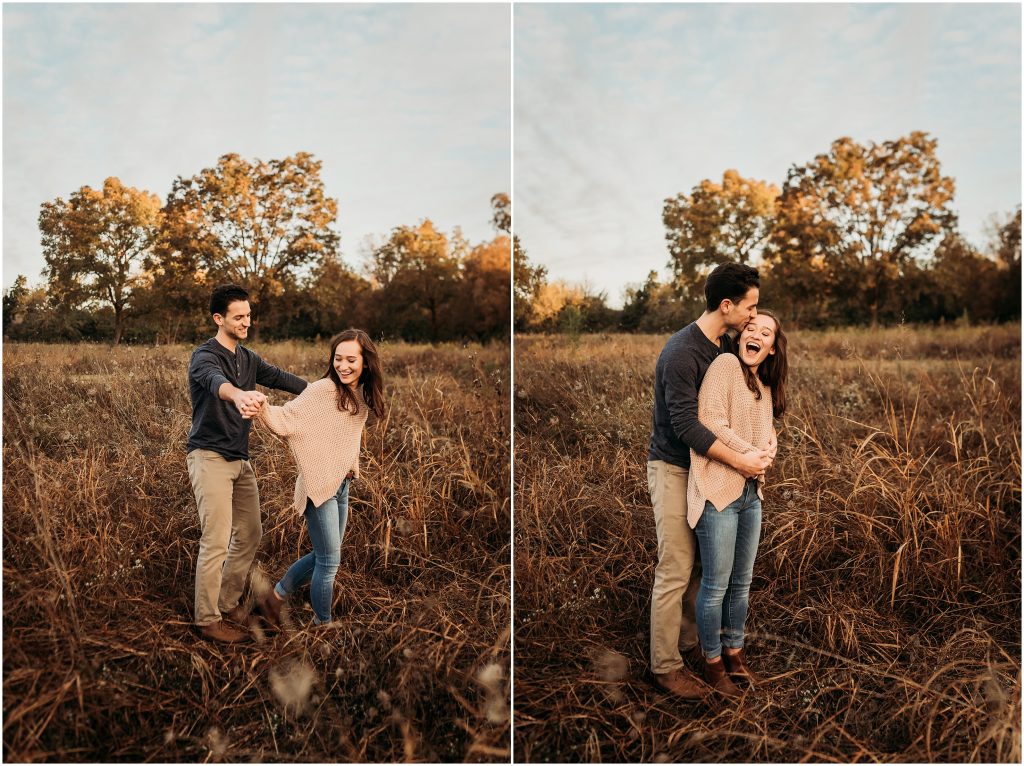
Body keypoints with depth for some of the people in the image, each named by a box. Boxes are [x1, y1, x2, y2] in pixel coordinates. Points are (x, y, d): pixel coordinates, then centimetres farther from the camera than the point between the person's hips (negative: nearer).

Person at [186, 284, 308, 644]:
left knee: (250, 534, 12)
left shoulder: (248, 359, 11)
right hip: (209, 458, -8)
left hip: (240, 459, 8)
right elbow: (215, 381, -38)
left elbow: (281, 378, 13)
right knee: (217, 540, -9)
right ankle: (207, 621, 3)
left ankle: (228, 603, 27)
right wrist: (239, 395, -61)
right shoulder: (204, 357, -15)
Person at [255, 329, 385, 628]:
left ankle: (276, 596, 37)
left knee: (325, 556, 20)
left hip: (342, 486, 8)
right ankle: (322, 622, 24)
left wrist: (350, 470, 9)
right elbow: (285, 419, -24)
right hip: (319, 487, -8)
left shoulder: (362, 395, 5)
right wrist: (262, 408, -43)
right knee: (330, 561, 3)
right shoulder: (322, 390, -17)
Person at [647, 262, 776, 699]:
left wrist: (765, 443, -8)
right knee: (675, 572, -3)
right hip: (673, 470, -8)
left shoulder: (725, 347, 5)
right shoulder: (683, 352, -22)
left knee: (699, 564, 15)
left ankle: (690, 640, 31)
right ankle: (664, 666, 9)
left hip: (704, 467, 8)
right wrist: (739, 461, -24)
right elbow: (685, 424, -26)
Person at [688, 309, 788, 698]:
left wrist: (767, 449, -1)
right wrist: (752, 453, -12)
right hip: (718, 491, -8)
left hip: (751, 493, 8)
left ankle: (733, 652, 34)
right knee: (716, 585, 3)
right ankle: (712, 662, 21)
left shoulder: (765, 386, 16)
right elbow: (712, 423, -17)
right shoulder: (726, 364, -9)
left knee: (742, 582, 17)